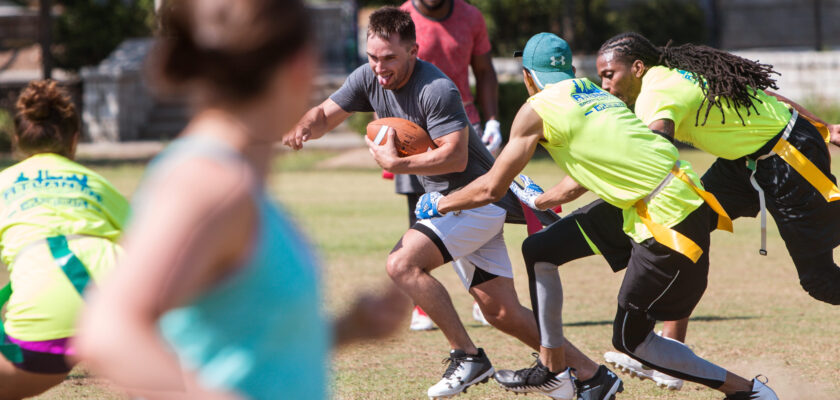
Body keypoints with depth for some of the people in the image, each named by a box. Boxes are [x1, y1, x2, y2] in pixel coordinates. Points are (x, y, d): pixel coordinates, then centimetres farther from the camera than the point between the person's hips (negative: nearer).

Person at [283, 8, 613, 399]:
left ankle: (468, 356, -15)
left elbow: (455, 157, -28)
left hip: (476, 199, -9)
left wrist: (395, 163, -28)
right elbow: (325, 115, 5)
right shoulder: (369, 78, 0)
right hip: (448, 204, 9)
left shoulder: (436, 89, -24)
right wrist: (303, 128, -16)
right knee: (501, 312, 8)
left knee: (402, 264, -23)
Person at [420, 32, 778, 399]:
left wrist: (439, 204, 17)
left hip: (669, 218, -8)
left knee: (630, 339, 4)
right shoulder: (593, 94, 18)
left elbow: (491, 189, 0)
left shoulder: (537, 109, -4)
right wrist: (540, 201, 49)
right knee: (539, 249, 15)